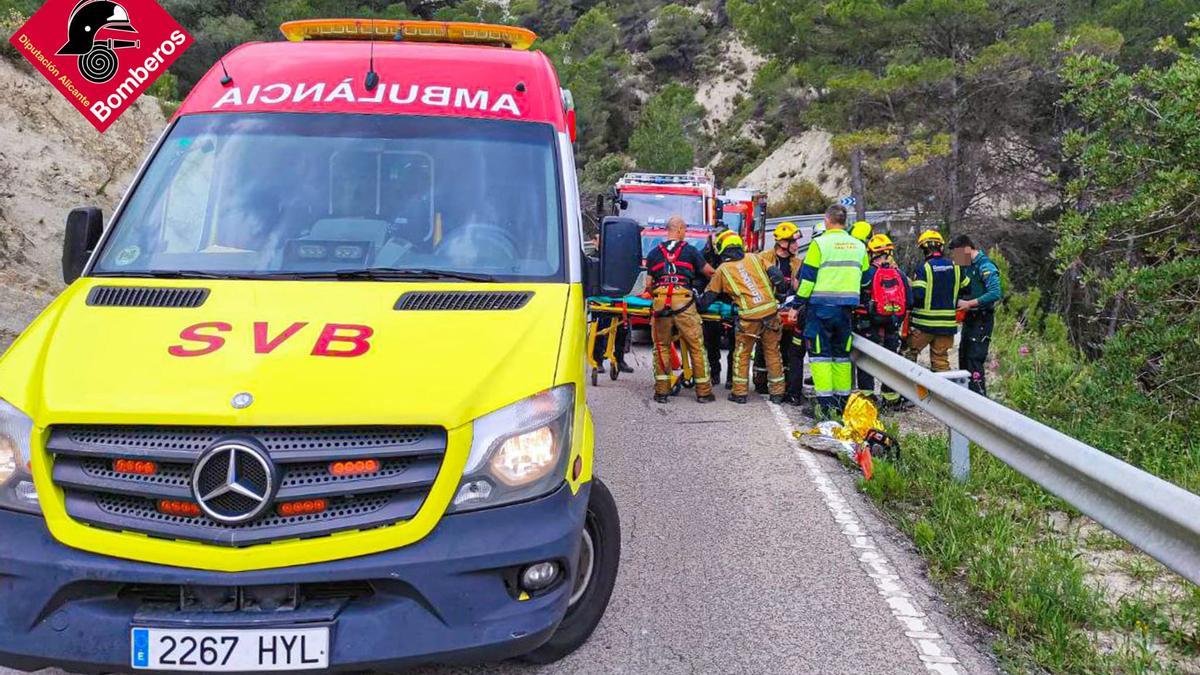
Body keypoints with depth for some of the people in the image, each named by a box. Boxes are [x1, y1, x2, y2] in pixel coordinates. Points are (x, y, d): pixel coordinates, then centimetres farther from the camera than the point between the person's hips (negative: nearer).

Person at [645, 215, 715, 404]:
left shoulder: (654, 253, 14)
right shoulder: (690, 251, 8)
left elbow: (648, 285, 12)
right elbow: (709, 272, 18)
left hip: (660, 303, 2)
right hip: (684, 303, -2)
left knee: (661, 347, 11)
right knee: (696, 347, 5)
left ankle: (661, 391, 8)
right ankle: (703, 391, 9)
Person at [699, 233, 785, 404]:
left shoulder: (722, 270, 8)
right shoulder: (754, 258, 13)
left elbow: (708, 298, 12)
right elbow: (777, 276, 7)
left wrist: (698, 303, 30)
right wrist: (773, 294, 21)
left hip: (749, 316, -2)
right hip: (771, 311, 2)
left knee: (742, 354, 14)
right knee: (772, 352, 13)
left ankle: (740, 392, 16)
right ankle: (777, 393, 18)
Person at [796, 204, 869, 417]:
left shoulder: (820, 243, -7)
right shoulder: (859, 246, 11)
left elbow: (807, 278, -7)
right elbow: (865, 278, 18)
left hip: (822, 306, -5)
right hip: (847, 307, 5)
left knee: (820, 352, -1)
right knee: (842, 353, 14)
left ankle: (825, 403, -6)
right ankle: (843, 400, 17)